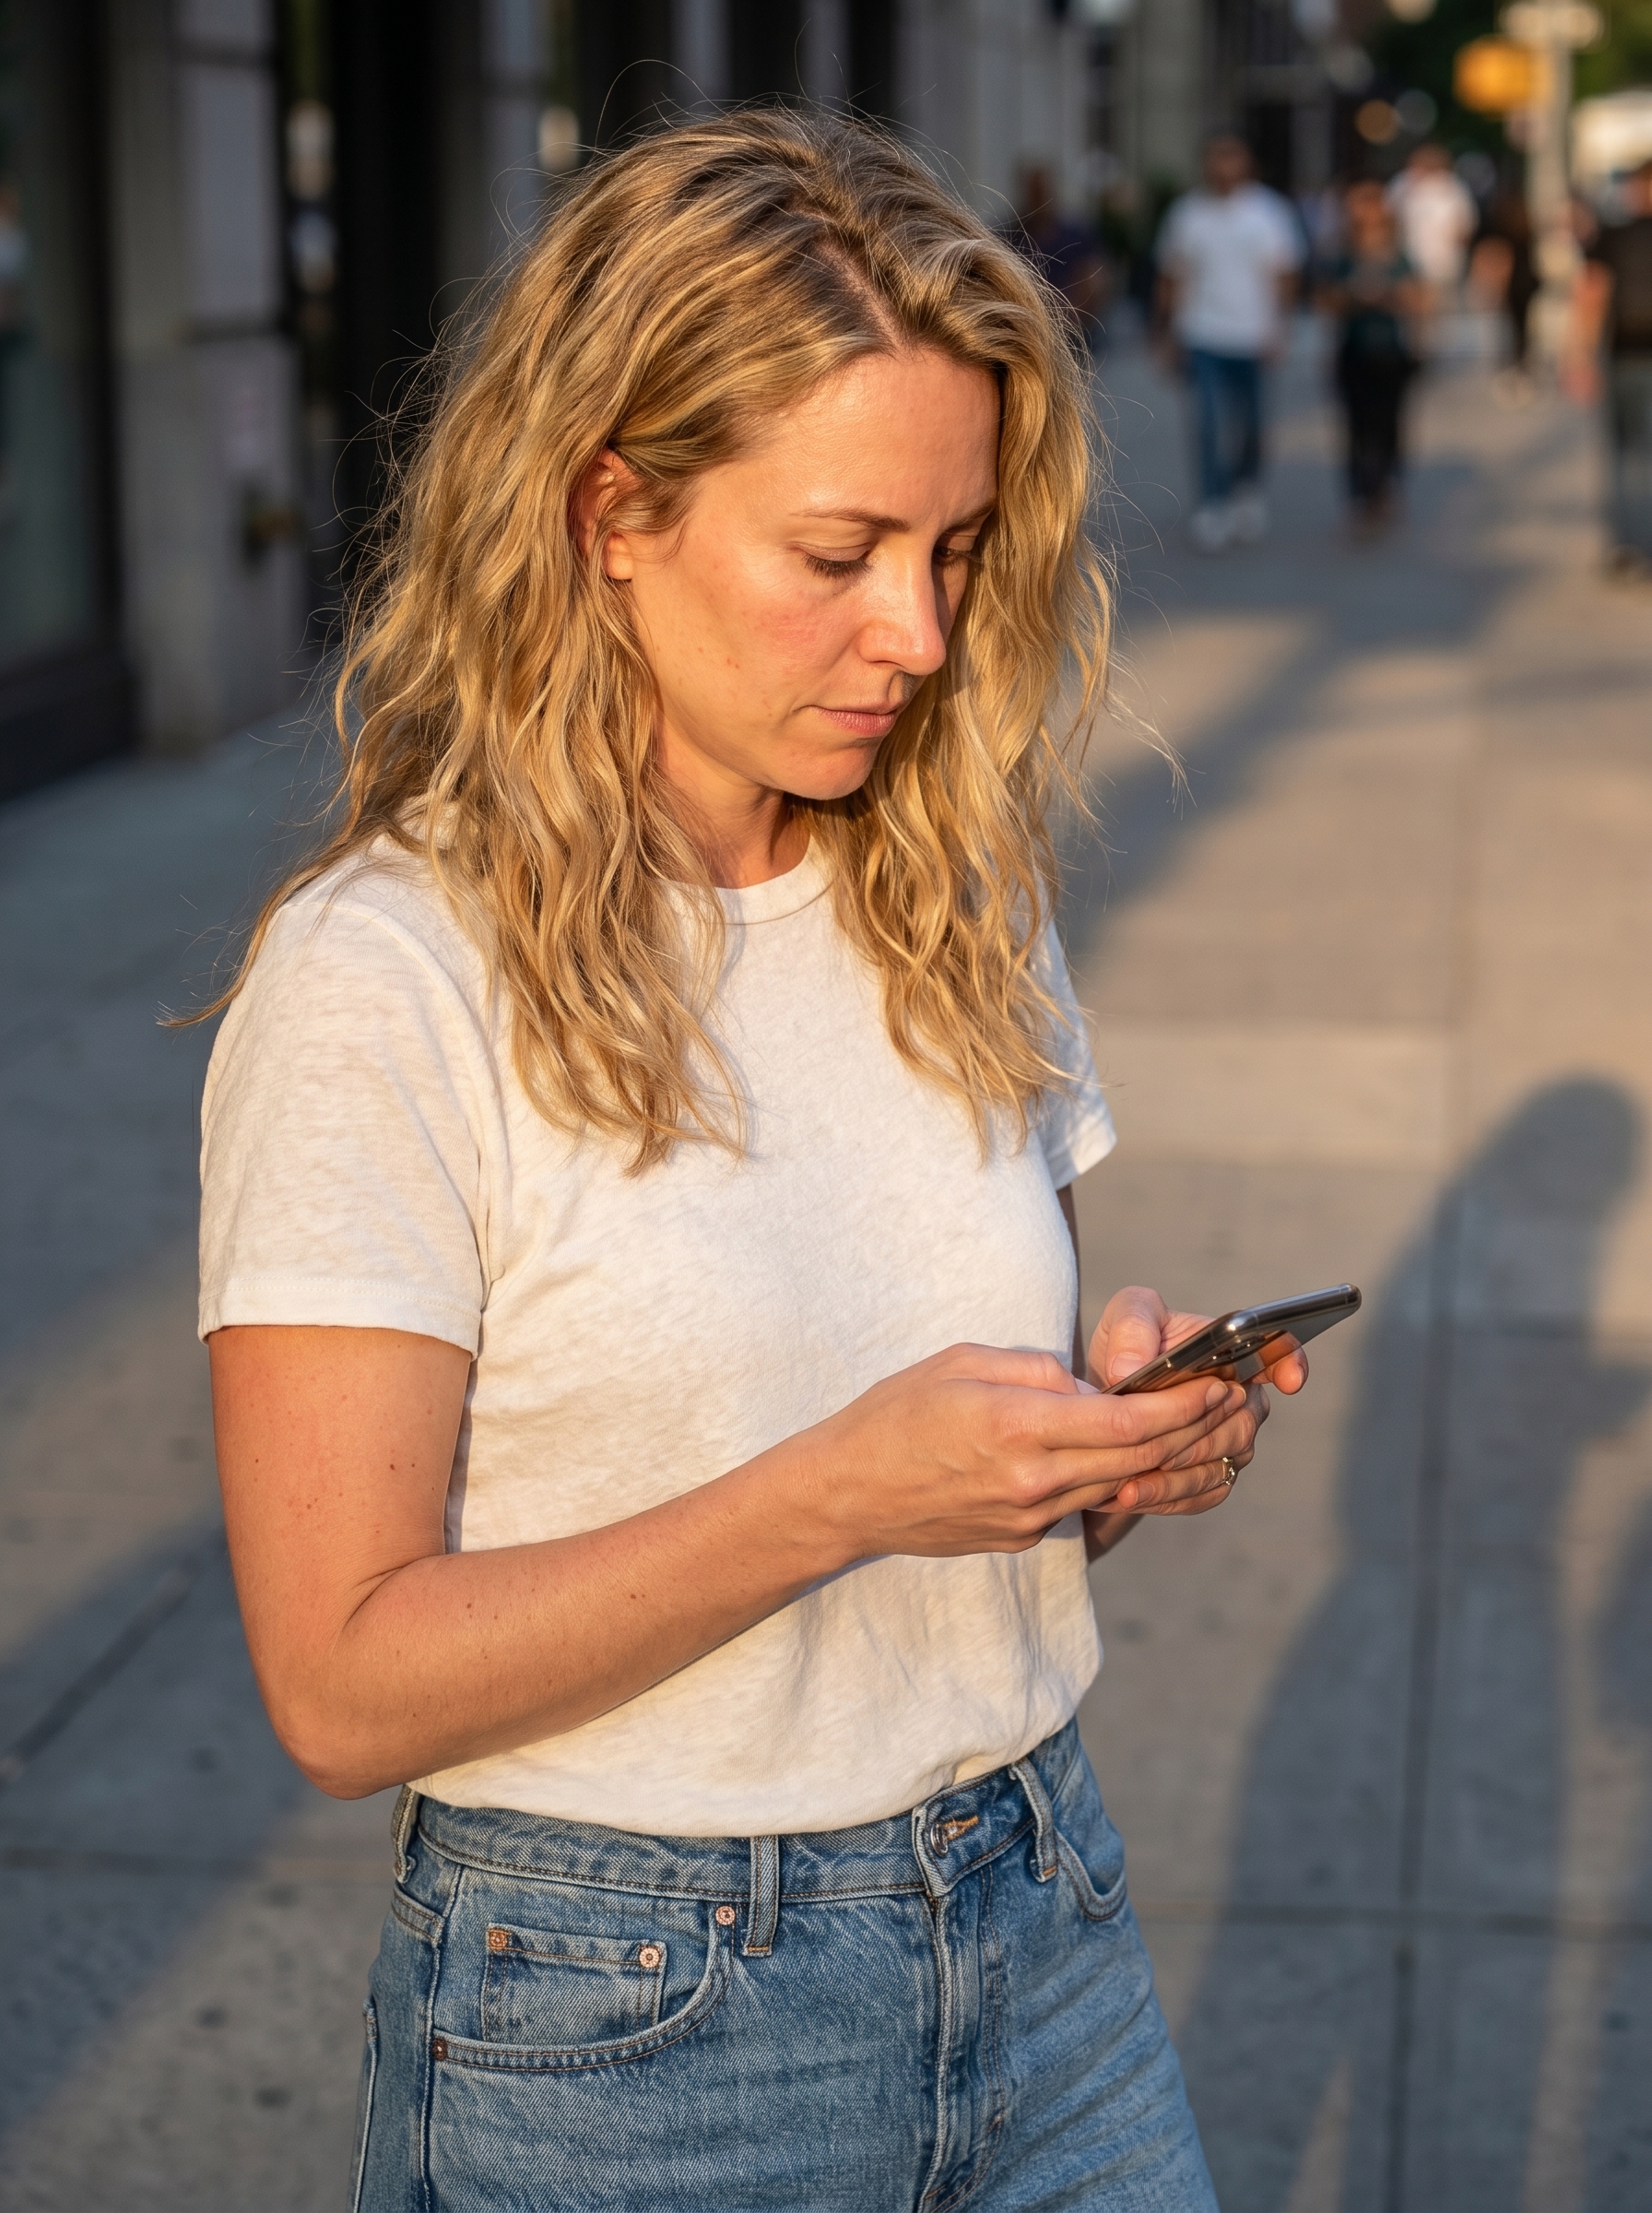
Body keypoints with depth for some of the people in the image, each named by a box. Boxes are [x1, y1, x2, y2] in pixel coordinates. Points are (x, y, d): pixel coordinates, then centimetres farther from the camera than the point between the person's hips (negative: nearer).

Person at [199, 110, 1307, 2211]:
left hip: (1040, 1950, 5)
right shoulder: (377, 986, -16)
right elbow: (346, 1683, -17)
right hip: (618, 2035, -5)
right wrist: (841, 1493, -25)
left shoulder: (959, 912, 4)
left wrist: (1122, 1442, -8)